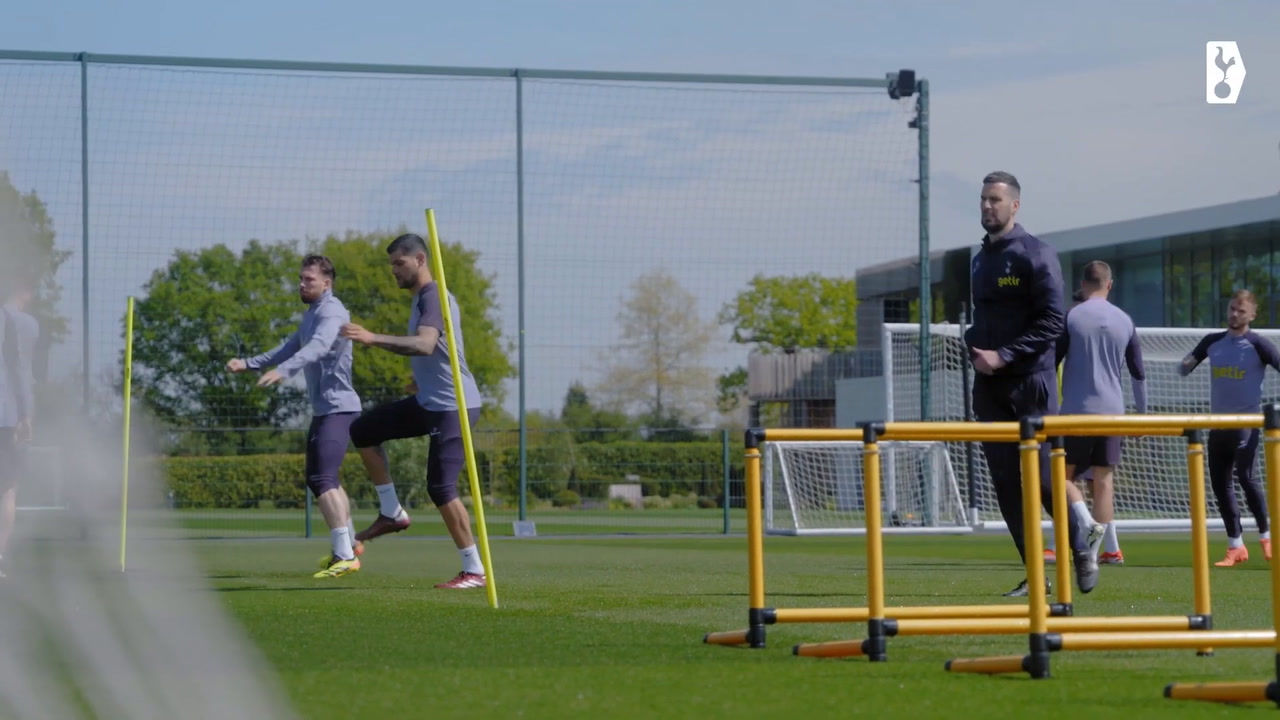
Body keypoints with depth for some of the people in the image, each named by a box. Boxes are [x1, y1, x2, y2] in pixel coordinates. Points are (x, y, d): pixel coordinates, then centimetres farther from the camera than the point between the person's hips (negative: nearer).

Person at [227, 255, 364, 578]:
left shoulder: (332, 312, -15)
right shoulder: (311, 313, 18)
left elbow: (318, 347, -33)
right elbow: (290, 347, 25)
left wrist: (282, 371, -48)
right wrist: (249, 363, 13)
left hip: (338, 407, -11)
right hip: (322, 409, 11)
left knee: (322, 479, -18)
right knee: (320, 478, 20)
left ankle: (345, 555, -22)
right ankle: (349, 543, 32)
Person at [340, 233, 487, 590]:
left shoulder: (434, 297, -19)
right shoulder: (420, 297, 13)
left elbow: (425, 344, -37)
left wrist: (373, 339, -46)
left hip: (453, 406, -10)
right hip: (429, 402, 10)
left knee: (440, 487, -12)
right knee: (364, 430, 12)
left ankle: (475, 571, -5)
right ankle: (392, 513, 17)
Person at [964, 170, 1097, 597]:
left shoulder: (1036, 255, -7)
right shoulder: (981, 258, 16)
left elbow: (1052, 322, -14)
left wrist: (1004, 356, -18)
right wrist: (974, 348, 4)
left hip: (1030, 383, -7)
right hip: (989, 386, 7)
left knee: (1043, 477, -7)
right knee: (1006, 483, 3)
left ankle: (1080, 550, 15)